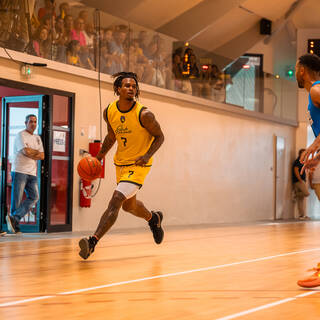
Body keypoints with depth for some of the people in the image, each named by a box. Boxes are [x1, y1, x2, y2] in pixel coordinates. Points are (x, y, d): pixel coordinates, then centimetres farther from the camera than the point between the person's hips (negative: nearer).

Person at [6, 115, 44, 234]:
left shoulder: (37, 138, 20)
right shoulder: (21, 135, -2)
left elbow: (42, 156, 10)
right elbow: (26, 151, -16)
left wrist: (30, 153, -6)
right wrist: (36, 152, 2)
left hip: (32, 173, 7)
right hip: (19, 170, -7)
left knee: (34, 197, -9)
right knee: (17, 199, -6)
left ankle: (14, 218, -10)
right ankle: (15, 227, -3)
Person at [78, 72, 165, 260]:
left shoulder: (143, 114, -20)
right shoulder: (109, 112, -4)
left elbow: (159, 137, -8)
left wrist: (147, 155, -24)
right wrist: (99, 157, 6)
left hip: (138, 164, -7)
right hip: (121, 163, 7)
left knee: (116, 201, -19)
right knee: (129, 205, 22)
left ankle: (93, 241, -23)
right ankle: (154, 218, 53)